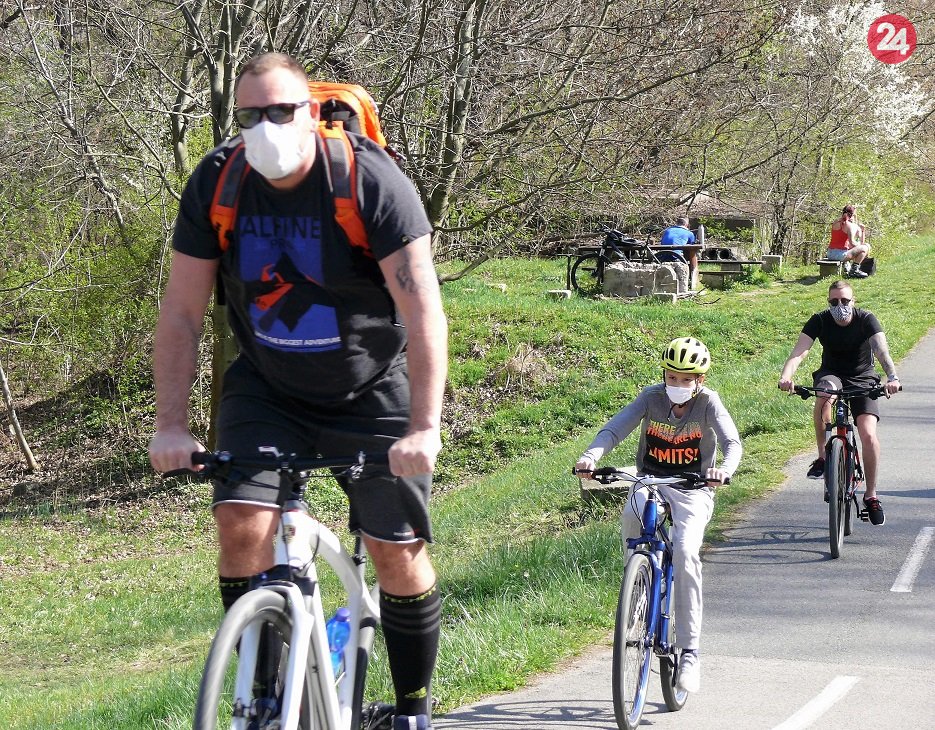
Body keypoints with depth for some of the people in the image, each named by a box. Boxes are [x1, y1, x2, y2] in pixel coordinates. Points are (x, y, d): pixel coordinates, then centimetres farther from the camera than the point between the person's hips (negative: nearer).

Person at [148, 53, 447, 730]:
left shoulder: (370, 180, -21)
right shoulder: (216, 185, -11)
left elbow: (423, 310, -25)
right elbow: (181, 313, -8)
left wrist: (425, 426, -33)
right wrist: (172, 424, -17)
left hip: (371, 394, -2)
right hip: (267, 390, 3)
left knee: (398, 553, -2)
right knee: (242, 527, -16)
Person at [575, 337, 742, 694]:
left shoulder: (708, 402, -9)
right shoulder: (651, 397, -5)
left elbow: (732, 442, -21)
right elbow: (614, 429, -16)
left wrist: (725, 469, -45)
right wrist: (591, 456, -36)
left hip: (692, 490, -2)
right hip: (651, 482, 2)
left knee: (685, 551, -26)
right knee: (632, 515, -34)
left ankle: (690, 651, -19)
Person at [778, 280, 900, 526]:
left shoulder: (866, 320, -16)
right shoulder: (820, 321, -13)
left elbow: (882, 351, -30)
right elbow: (799, 352, -25)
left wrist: (892, 377, -50)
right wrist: (786, 376, -46)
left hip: (862, 379, 0)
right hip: (831, 374, 0)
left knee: (869, 434, -18)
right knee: (825, 395, -38)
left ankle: (871, 495, -2)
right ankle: (822, 457, -22)